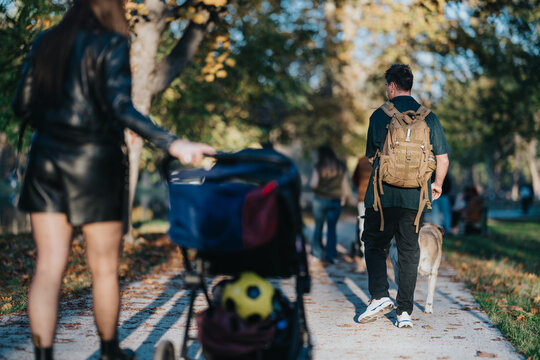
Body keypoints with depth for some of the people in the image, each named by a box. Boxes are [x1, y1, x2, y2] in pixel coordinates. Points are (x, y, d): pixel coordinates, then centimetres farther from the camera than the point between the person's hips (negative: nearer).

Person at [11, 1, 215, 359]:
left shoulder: (45, 41, 9)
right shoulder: (112, 44, -7)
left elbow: (22, 105, 8)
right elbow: (120, 108, -19)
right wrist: (172, 143, -24)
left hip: (46, 158, 5)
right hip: (94, 160, -5)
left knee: (48, 267, 5)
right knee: (105, 268, 11)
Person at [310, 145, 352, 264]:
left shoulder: (319, 167, -10)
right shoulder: (341, 167, 2)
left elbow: (313, 185, -11)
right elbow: (344, 183, 6)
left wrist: (311, 183, 11)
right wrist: (344, 197, 18)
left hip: (320, 200, -3)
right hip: (336, 201, 3)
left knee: (318, 226, 13)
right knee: (332, 228, 7)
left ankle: (317, 251, 19)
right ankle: (331, 254, 0)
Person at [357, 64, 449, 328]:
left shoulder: (379, 115, -1)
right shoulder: (428, 117, 5)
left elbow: (371, 156, 8)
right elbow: (443, 159, 4)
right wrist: (437, 185, 22)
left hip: (382, 195, -2)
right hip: (415, 197, 2)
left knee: (375, 244, 13)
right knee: (409, 251, 8)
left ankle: (380, 296, -2)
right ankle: (405, 311, 8)